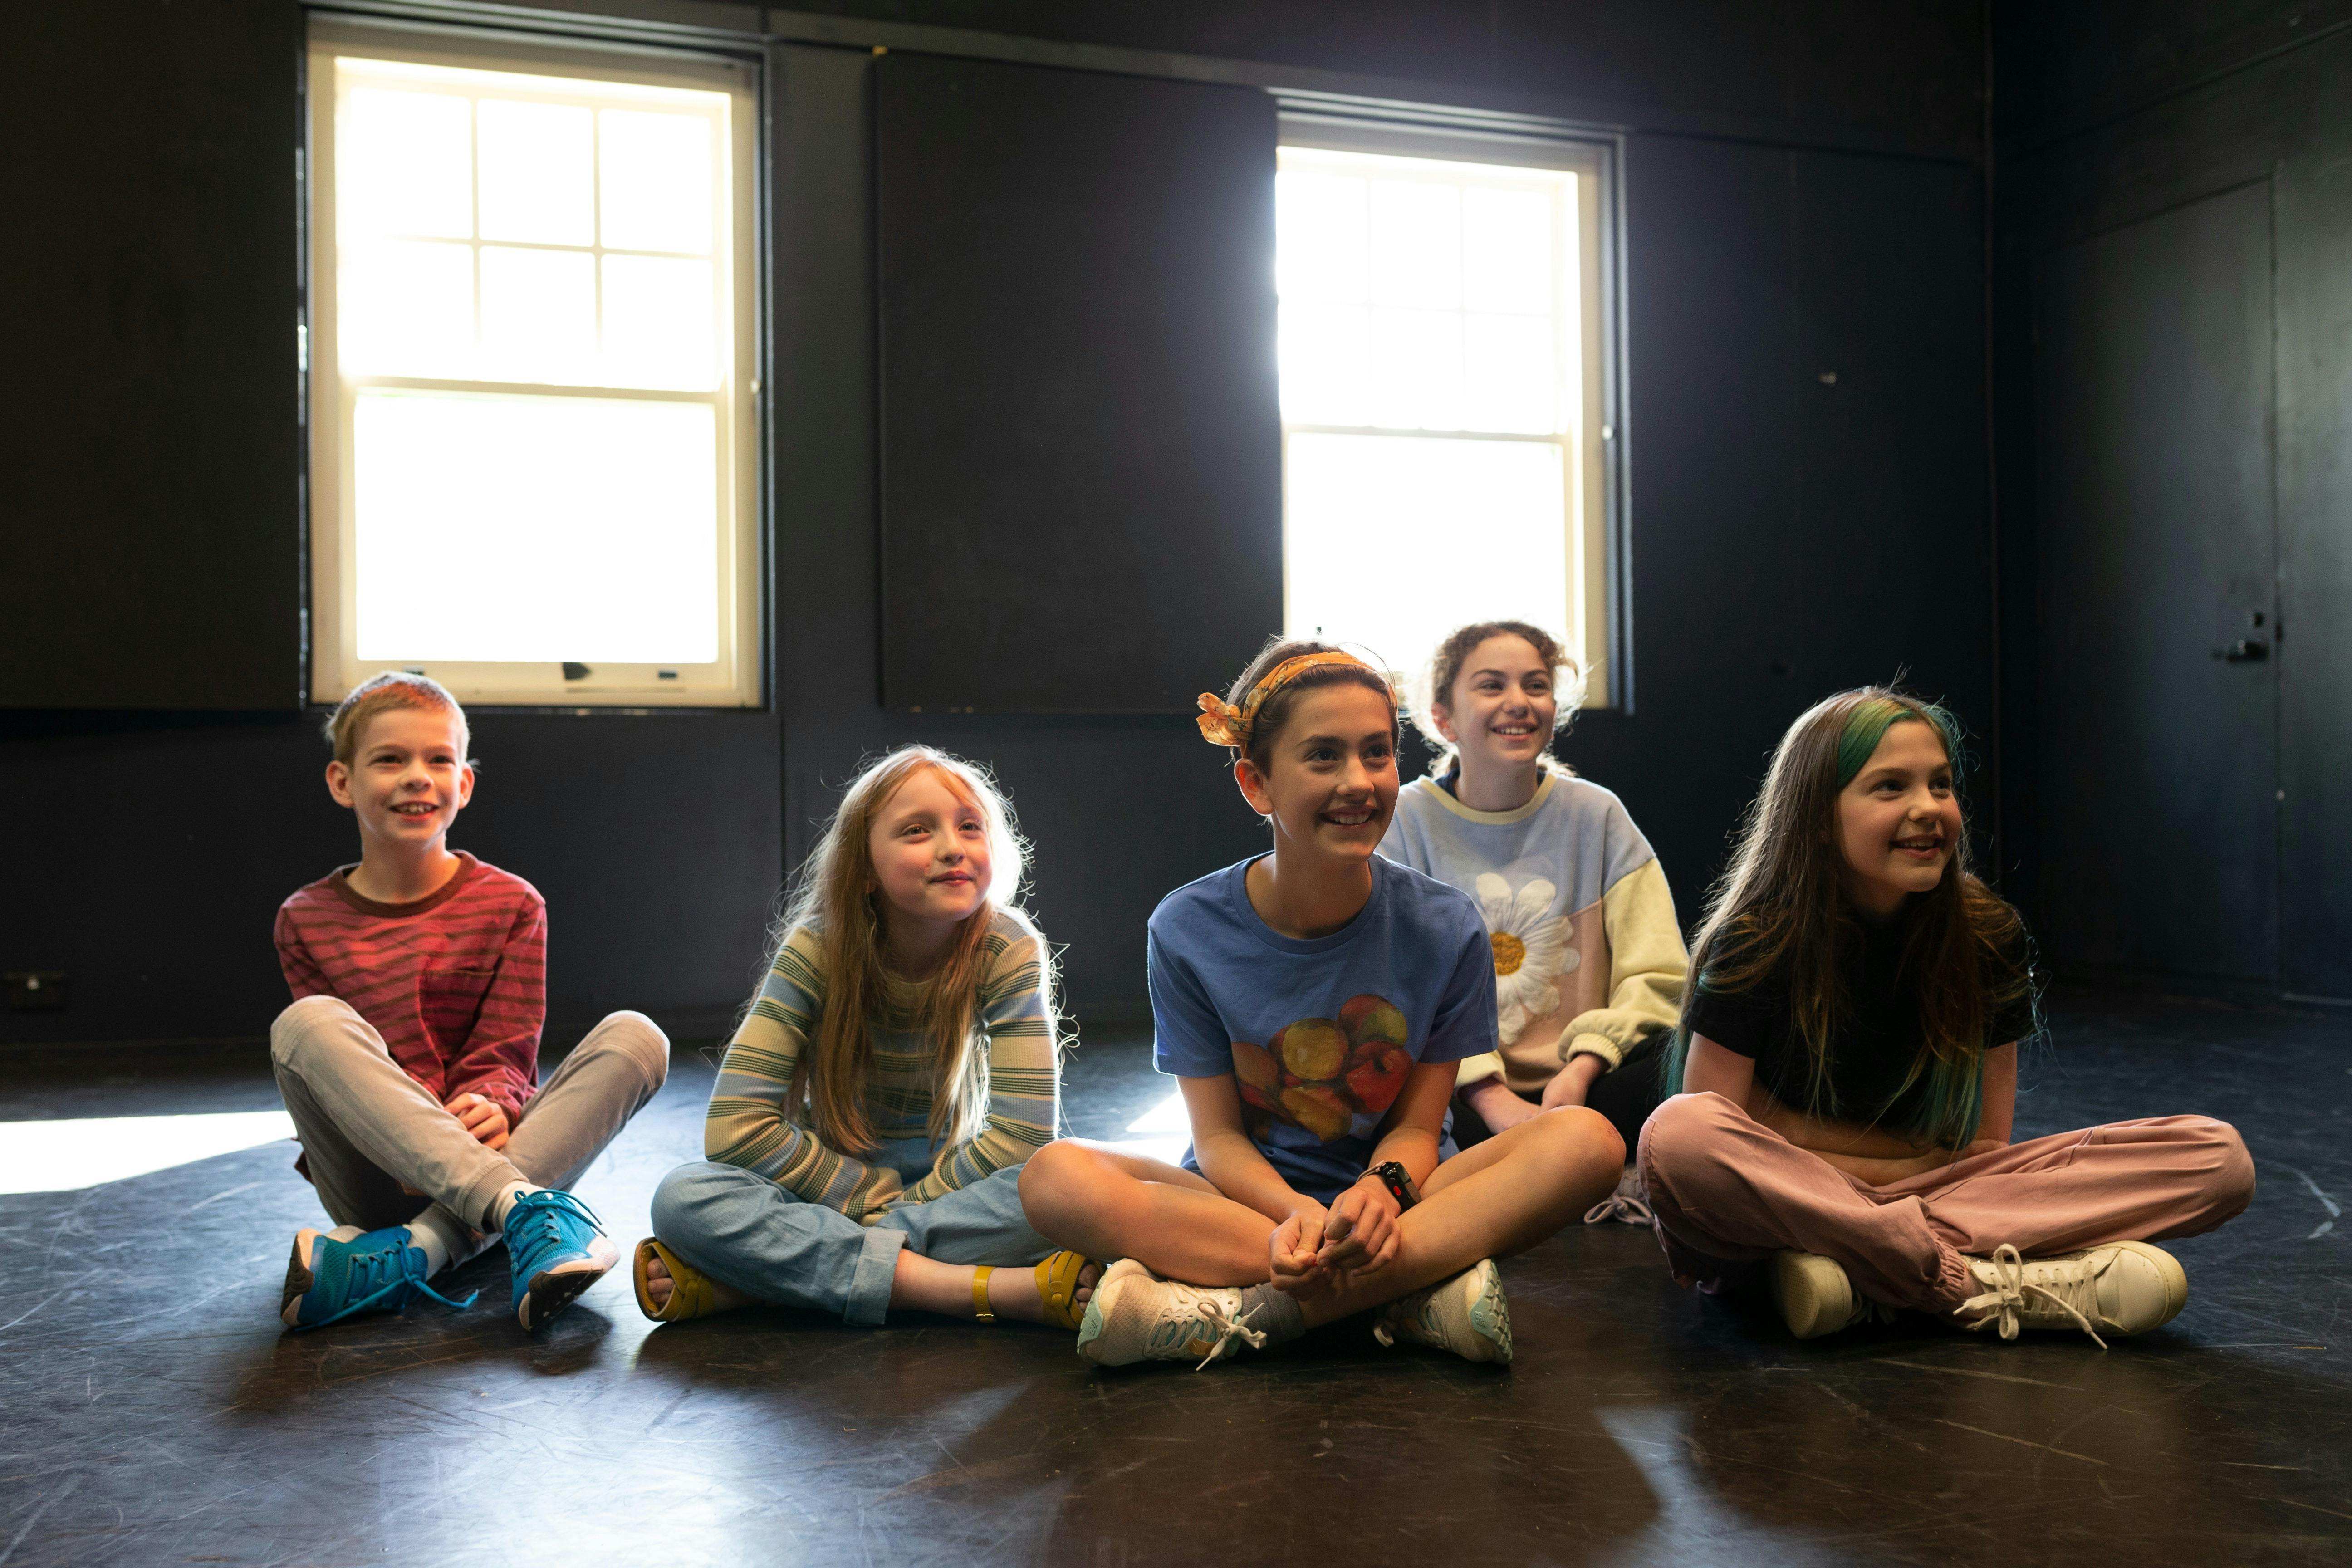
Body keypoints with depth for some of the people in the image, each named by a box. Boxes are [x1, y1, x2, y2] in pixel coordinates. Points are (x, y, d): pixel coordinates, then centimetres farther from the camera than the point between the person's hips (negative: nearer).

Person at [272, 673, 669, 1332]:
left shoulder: (511, 904, 6)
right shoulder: (305, 921, 7)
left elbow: (506, 1054, 0)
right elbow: (324, 1056, 0)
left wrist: (489, 1109, -26)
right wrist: (410, 1134, -22)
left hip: (482, 1157, 1)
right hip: (376, 1183, -1)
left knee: (635, 1036, -22)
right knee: (305, 1024, -26)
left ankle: (410, 1253, -36)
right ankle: (524, 1207, -41)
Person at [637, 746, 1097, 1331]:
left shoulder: (1008, 952, -15)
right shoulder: (817, 951, -15)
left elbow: (1020, 1137, -20)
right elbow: (736, 1127, -20)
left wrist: (904, 1209, -19)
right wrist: (876, 1197, -20)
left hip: (950, 1188, 0)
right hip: (833, 1188, 0)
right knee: (684, 1197, -30)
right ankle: (997, 1290, -38)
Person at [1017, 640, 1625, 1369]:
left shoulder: (1445, 927, -7)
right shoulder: (1189, 930, -8)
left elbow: (1417, 1124, -3)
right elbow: (1218, 1133, -6)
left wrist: (1381, 1190, -27)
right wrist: (1298, 1216, -28)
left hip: (1394, 1193, 1)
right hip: (1250, 1198, 0)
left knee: (1585, 1141, -27)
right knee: (1057, 1177, -29)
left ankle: (1246, 1312, -31)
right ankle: (1420, 1289, -29)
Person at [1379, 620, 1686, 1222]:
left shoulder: (1596, 815, 8)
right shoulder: (1406, 822, 2)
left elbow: (1656, 976, 1)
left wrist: (1581, 1070, -18)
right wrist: (1491, 1097, -21)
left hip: (1584, 1087, 1)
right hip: (1460, 1094, -1)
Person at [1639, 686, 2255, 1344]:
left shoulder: (1987, 937, -1)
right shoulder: (1758, 941, -11)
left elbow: (1989, 1148, 2)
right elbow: (1713, 1137, -15)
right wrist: (1917, 1157, -10)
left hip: (1935, 1195, 4)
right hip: (1777, 1206, -4)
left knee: (2217, 1154, -12)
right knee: (1676, 1136, -39)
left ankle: (1858, 1272, -28)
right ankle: (1980, 1285, -28)